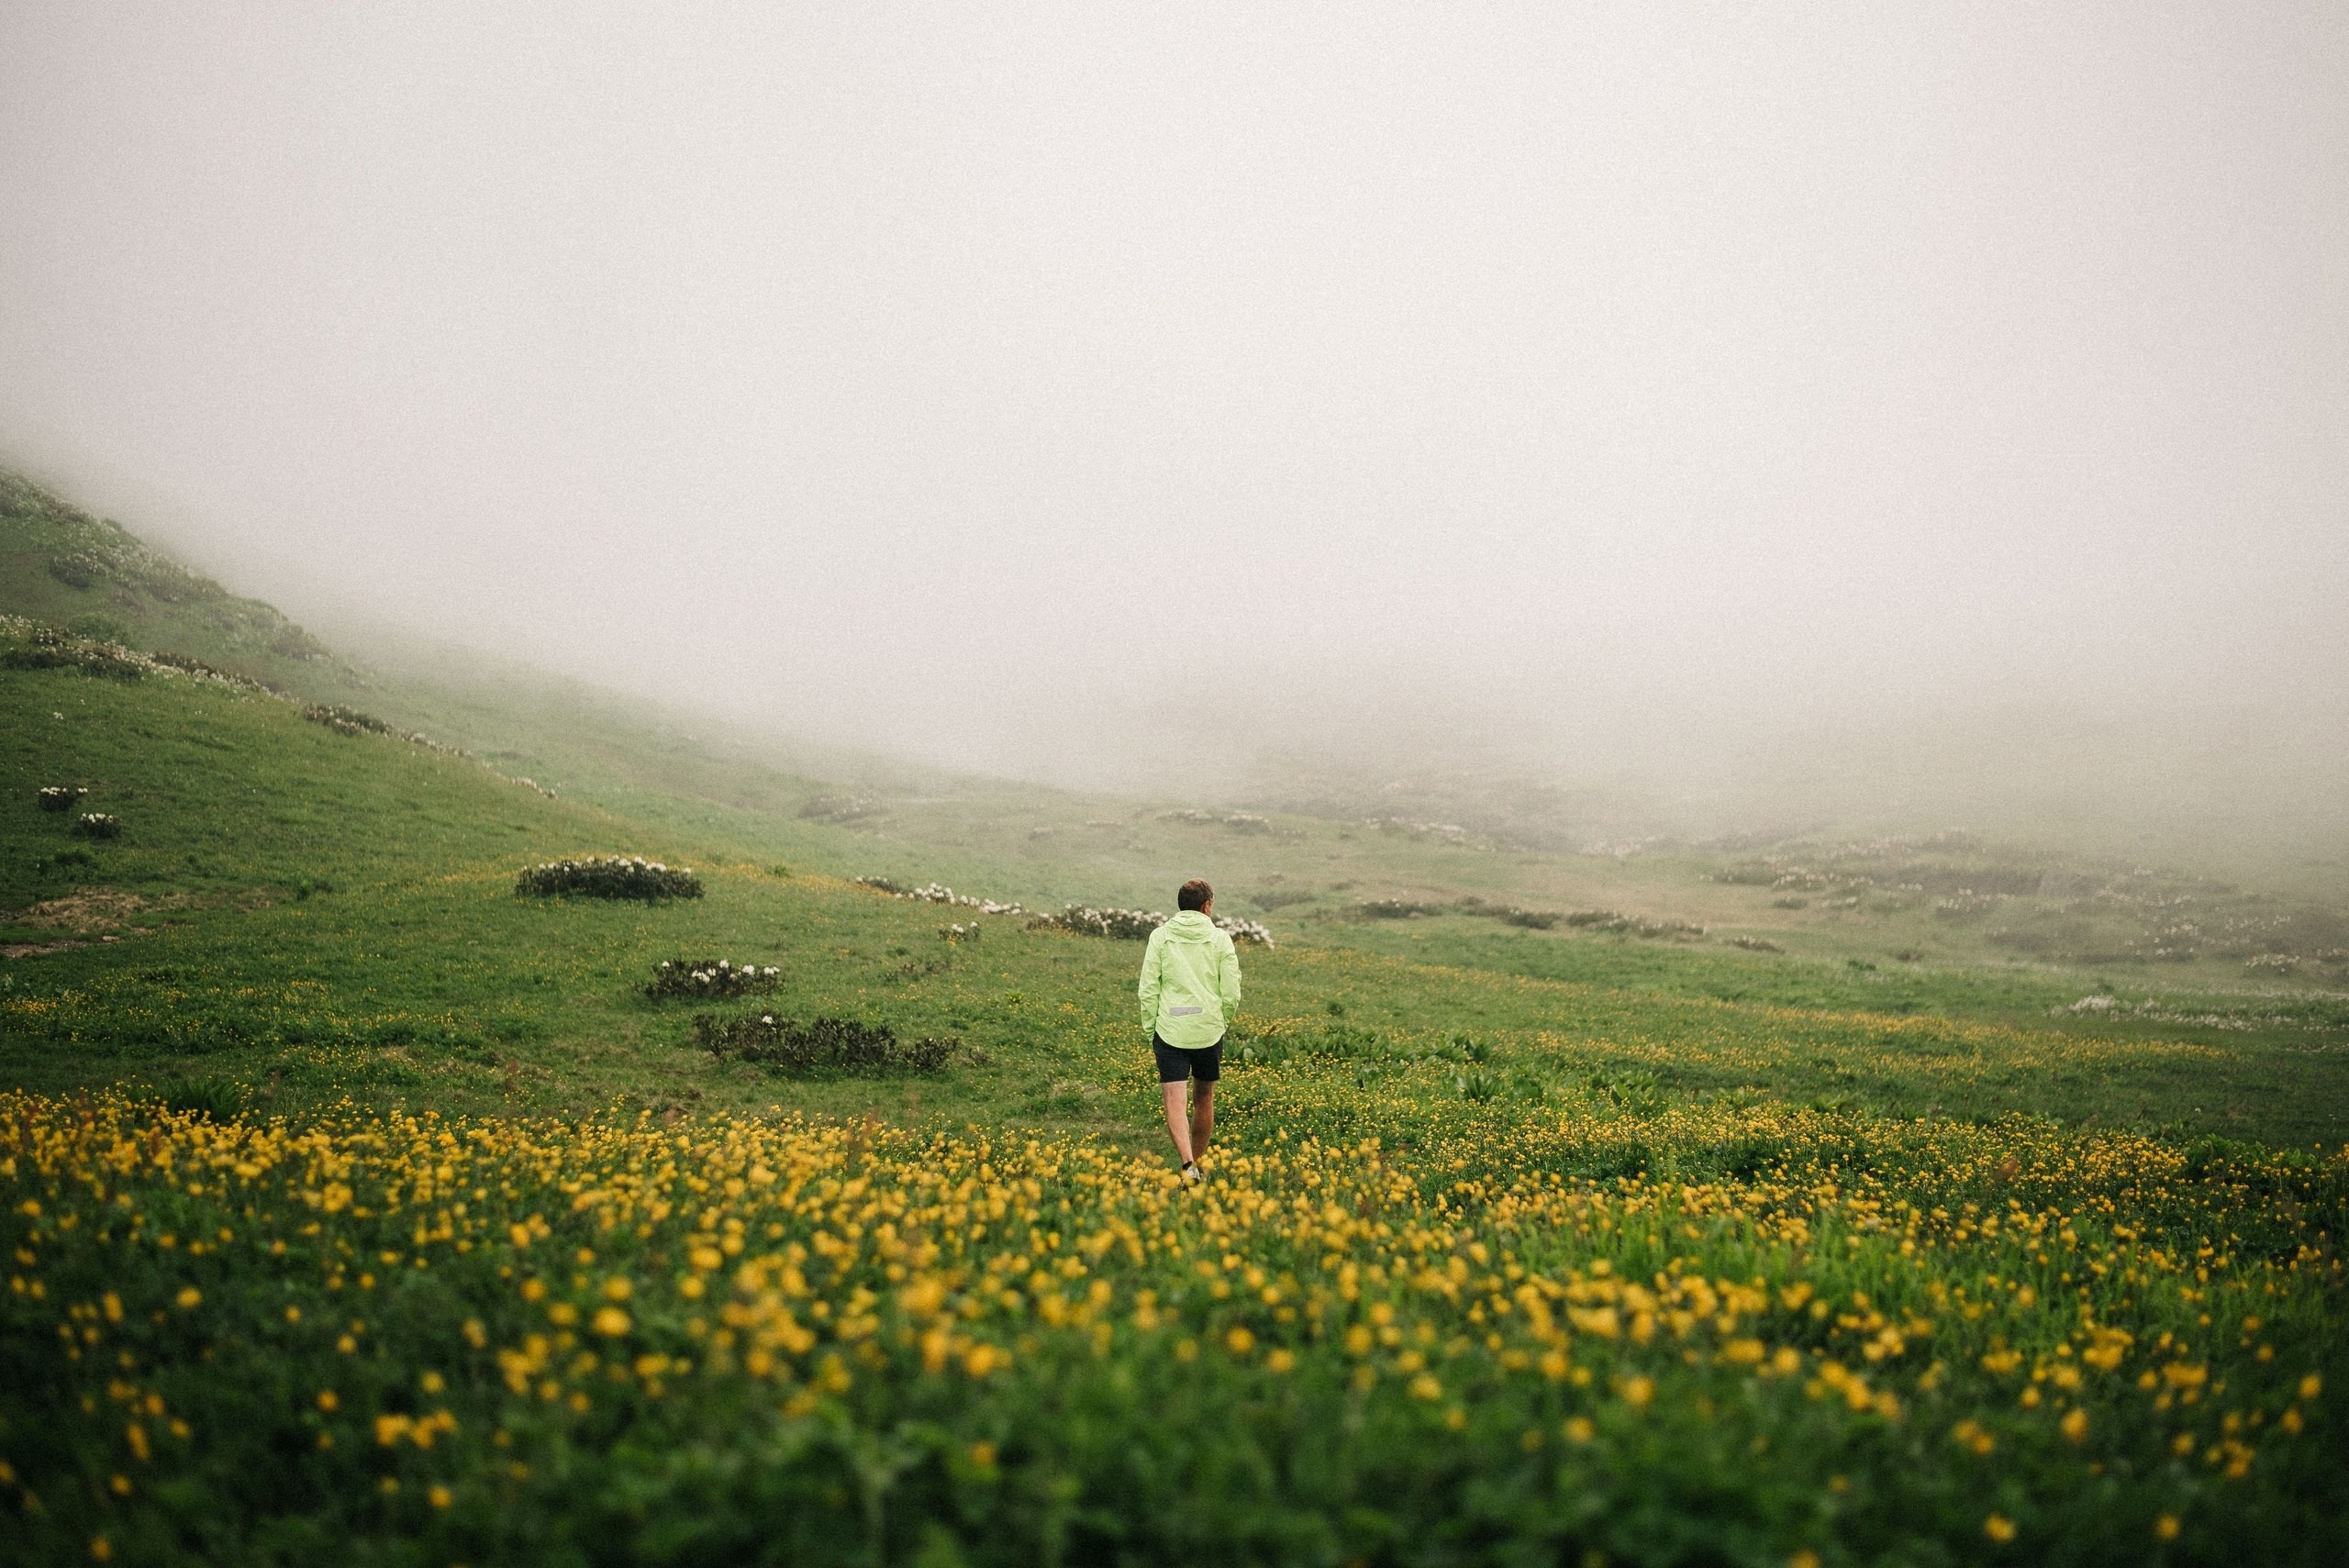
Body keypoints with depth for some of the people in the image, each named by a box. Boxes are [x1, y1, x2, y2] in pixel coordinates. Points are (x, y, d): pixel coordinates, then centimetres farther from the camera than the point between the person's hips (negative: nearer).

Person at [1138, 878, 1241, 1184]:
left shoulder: (1160, 936, 2)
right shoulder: (1220, 939, 2)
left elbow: (1148, 989, -1)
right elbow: (1231, 993, -1)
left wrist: (1150, 1032, 7)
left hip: (1170, 1030, -1)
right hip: (1209, 1029, 1)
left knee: (1174, 1101, -6)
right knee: (1204, 1098, 17)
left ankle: (1188, 1166, -22)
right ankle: (1197, 1163, 28)